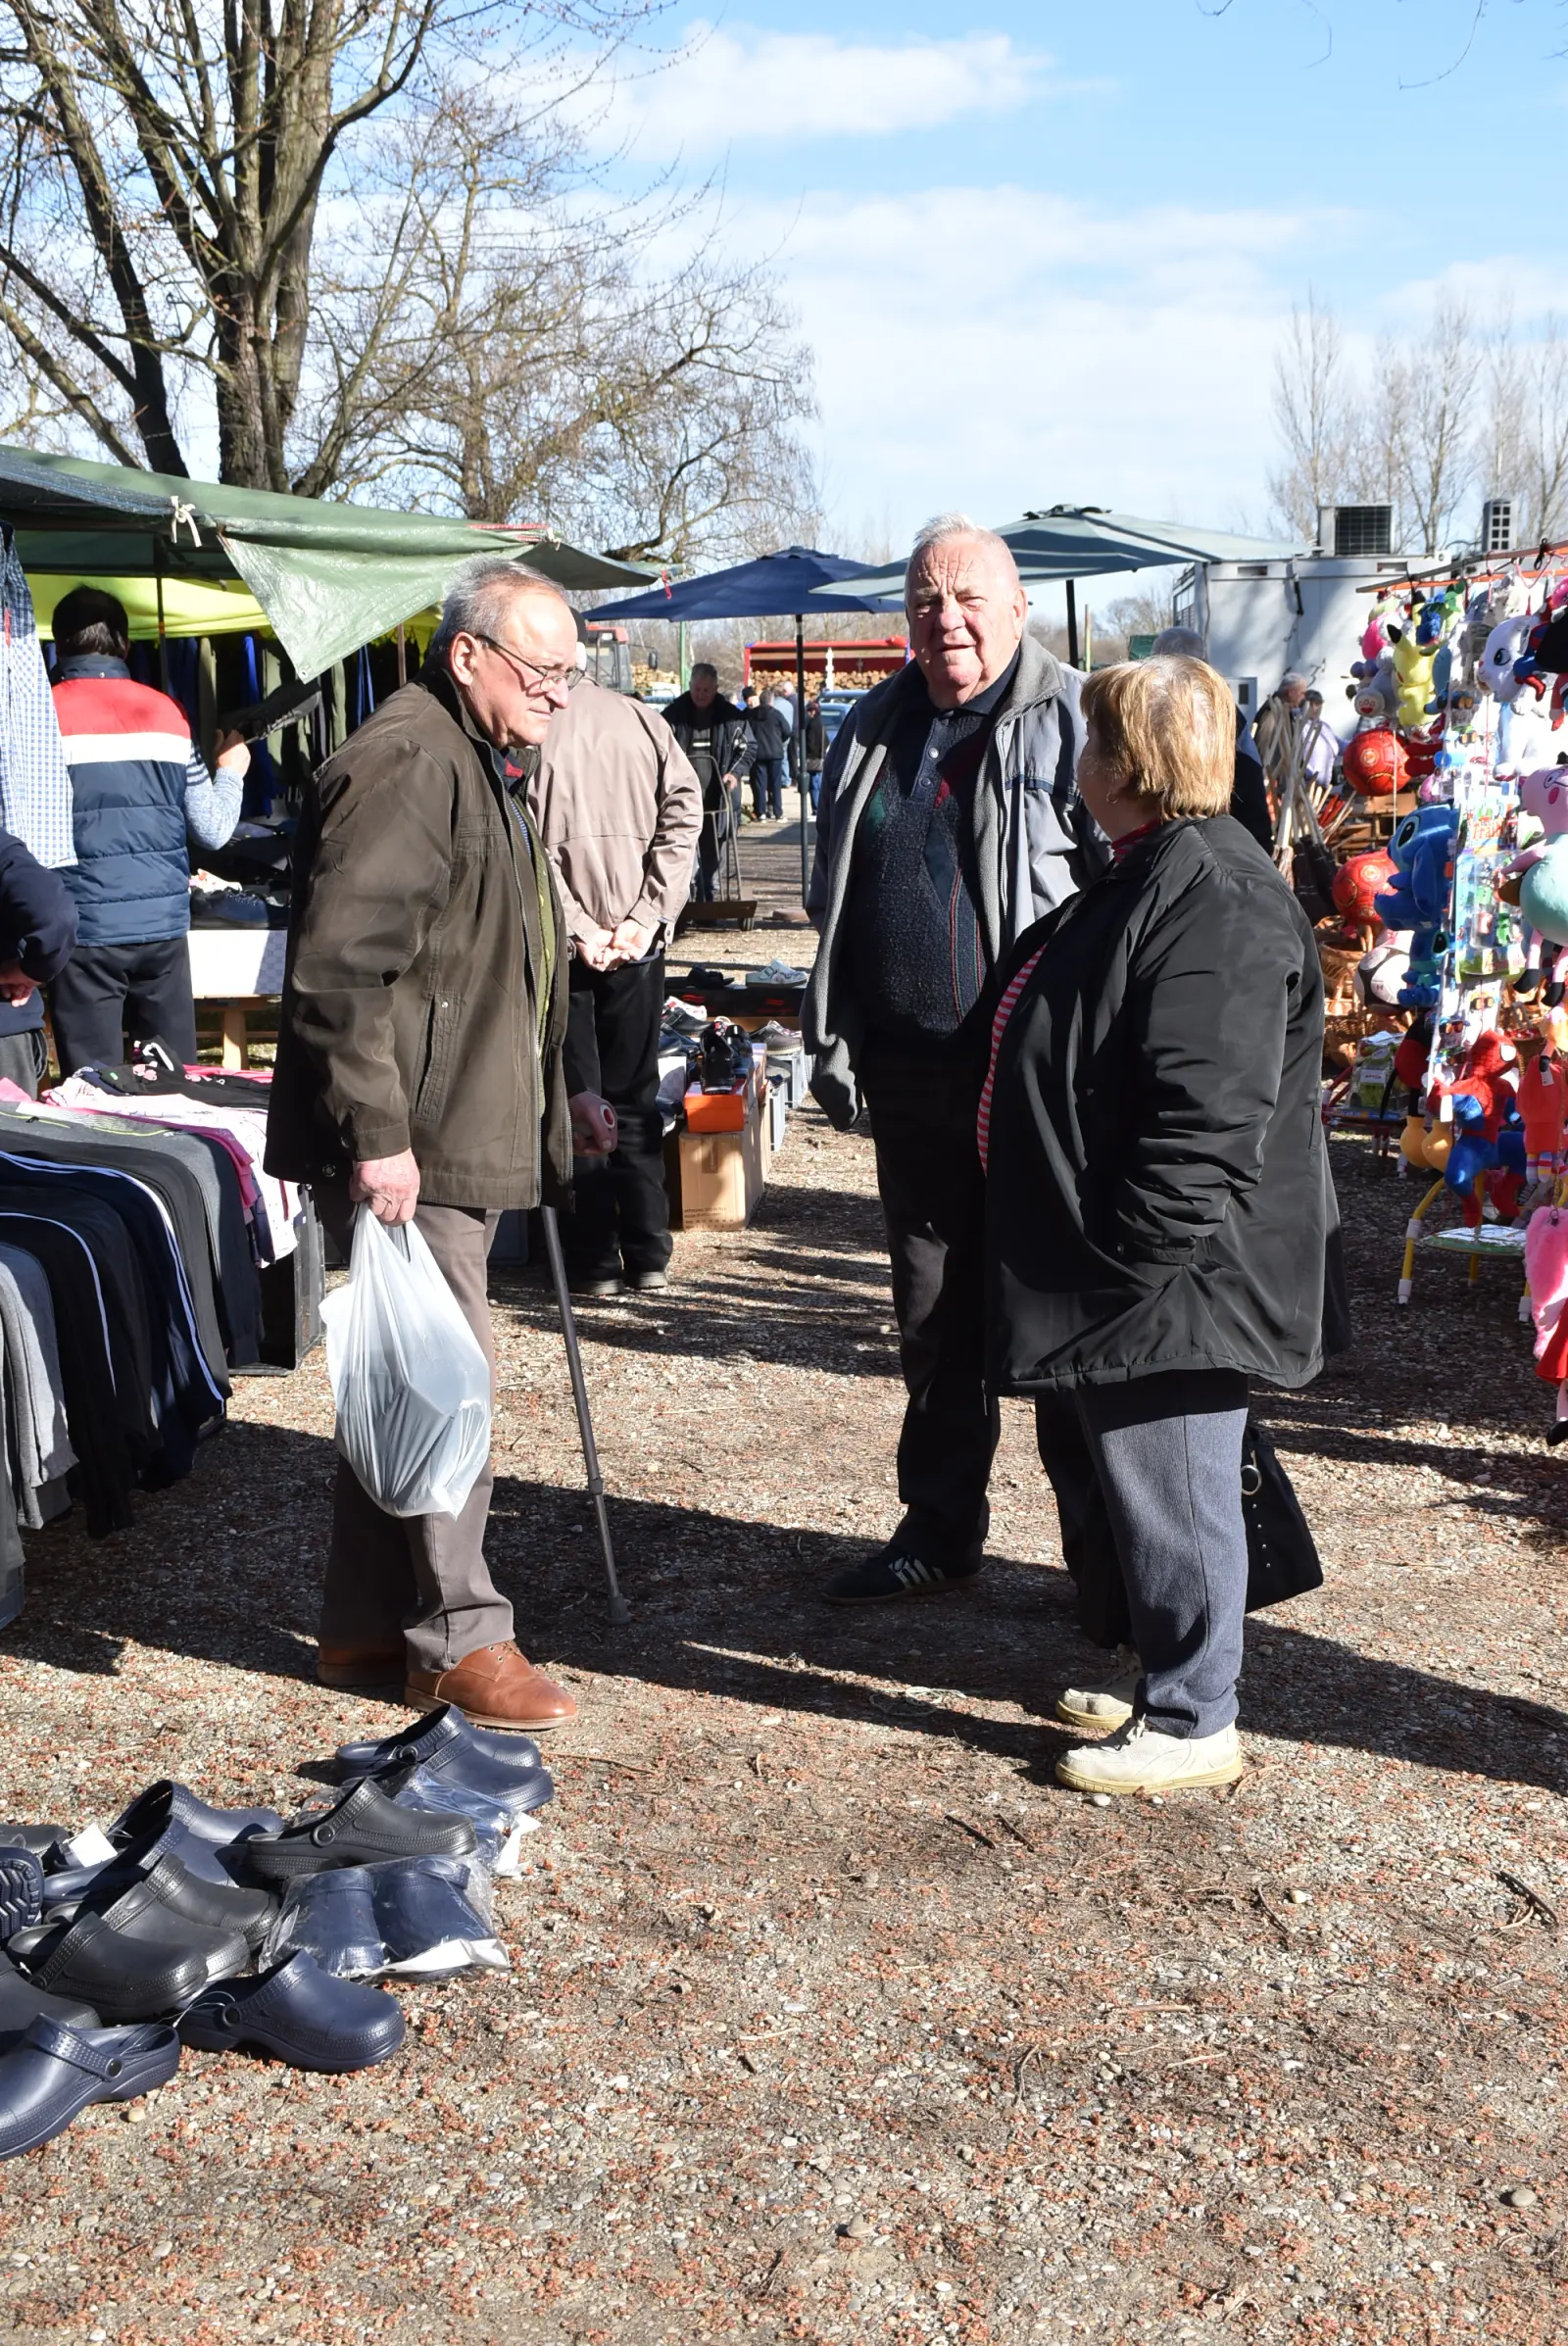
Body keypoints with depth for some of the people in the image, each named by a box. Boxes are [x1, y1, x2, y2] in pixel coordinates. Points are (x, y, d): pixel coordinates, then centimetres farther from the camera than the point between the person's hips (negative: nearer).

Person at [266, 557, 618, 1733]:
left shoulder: (483, 767, 19)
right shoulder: (406, 763, -16)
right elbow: (338, 967, -24)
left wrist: (553, 1101, 26)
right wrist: (377, 1135, -25)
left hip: (461, 1139, 11)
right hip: (406, 1150, -11)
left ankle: (367, 1625, 26)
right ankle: (458, 1636, 8)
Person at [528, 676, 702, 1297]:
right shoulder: (643, 721, 3)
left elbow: (527, 843, -15)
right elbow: (684, 809, -4)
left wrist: (577, 929, -13)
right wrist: (647, 918, -8)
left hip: (559, 943, -3)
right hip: (638, 941, 3)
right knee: (635, 1094, 13)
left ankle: (593, 1257, 8)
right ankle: (648, 1252, 14)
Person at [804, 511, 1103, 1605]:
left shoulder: (1074, 724, -6)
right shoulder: (873, 733, 12)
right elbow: (836, 906, 19)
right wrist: (834, 1044, 15)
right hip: (910, 1078, 6)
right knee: (934, 1310, 15)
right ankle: (939, 1528, 29)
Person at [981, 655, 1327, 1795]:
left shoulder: (1213, 904, -22)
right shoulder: (1153, 875, 14)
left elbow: (1207, 1120, -28)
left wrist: (1130, 1260, -24)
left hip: (1161, 1285, -11)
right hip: (1106, 1283, 11)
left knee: (1165, 1492, 1)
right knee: (1105, 1478, 21)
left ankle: (1192, 1721, 16)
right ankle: (1166, 1674, 36)